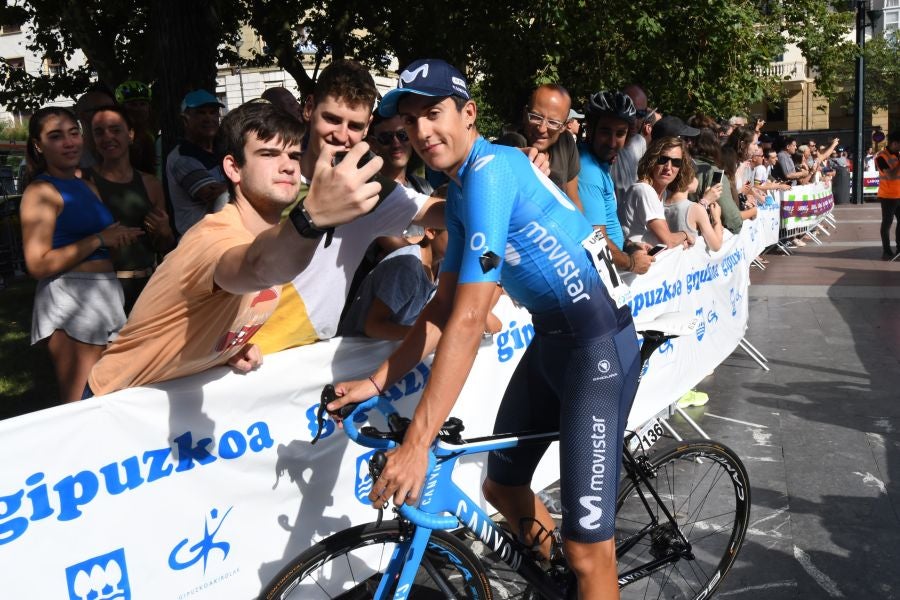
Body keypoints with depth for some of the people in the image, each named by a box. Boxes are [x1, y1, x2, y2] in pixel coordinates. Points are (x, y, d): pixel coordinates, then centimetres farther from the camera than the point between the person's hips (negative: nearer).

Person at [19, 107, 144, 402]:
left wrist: (120, 237, 8)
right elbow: (38, 264, -17)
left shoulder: (86, 186, 15)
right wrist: (98, 239, -14)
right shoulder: (41, 191, -8)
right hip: (69, 301, -8)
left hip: (106, 295, 8)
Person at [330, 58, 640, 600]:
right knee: (502, 487, 20)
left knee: (587, 547, -5)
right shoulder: (460, 189, 9)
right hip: (550, 337, 9)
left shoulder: (490, 171, -22)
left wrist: (417, 443, -29)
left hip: (599, 342, -9)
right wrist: (378, 381, 4)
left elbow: (469, 318, -28)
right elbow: (444, 306, 10)